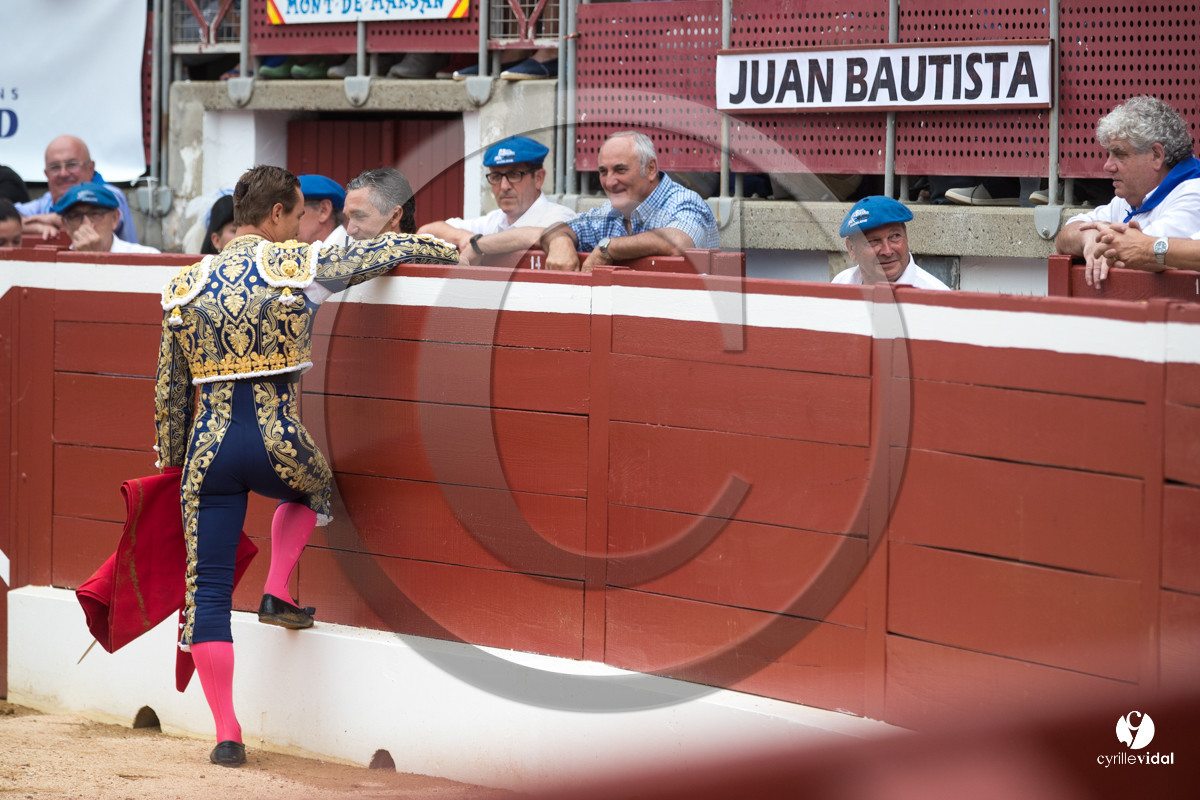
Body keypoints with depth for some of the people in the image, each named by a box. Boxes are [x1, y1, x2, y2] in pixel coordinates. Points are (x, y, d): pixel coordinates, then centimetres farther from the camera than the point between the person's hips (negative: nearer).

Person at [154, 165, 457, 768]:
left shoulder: (185, 284, 8)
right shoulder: (300, 266, 0)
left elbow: (169, 391, 13)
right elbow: (394, 250, 11)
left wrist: (171, 462, 26)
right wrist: (459, 251, 28)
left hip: (210, 444, 2)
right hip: (276, 439, -1)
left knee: (207, 589, 6)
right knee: (310, 487, 36)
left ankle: (227, 735, 3)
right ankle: (277, 592, 19)